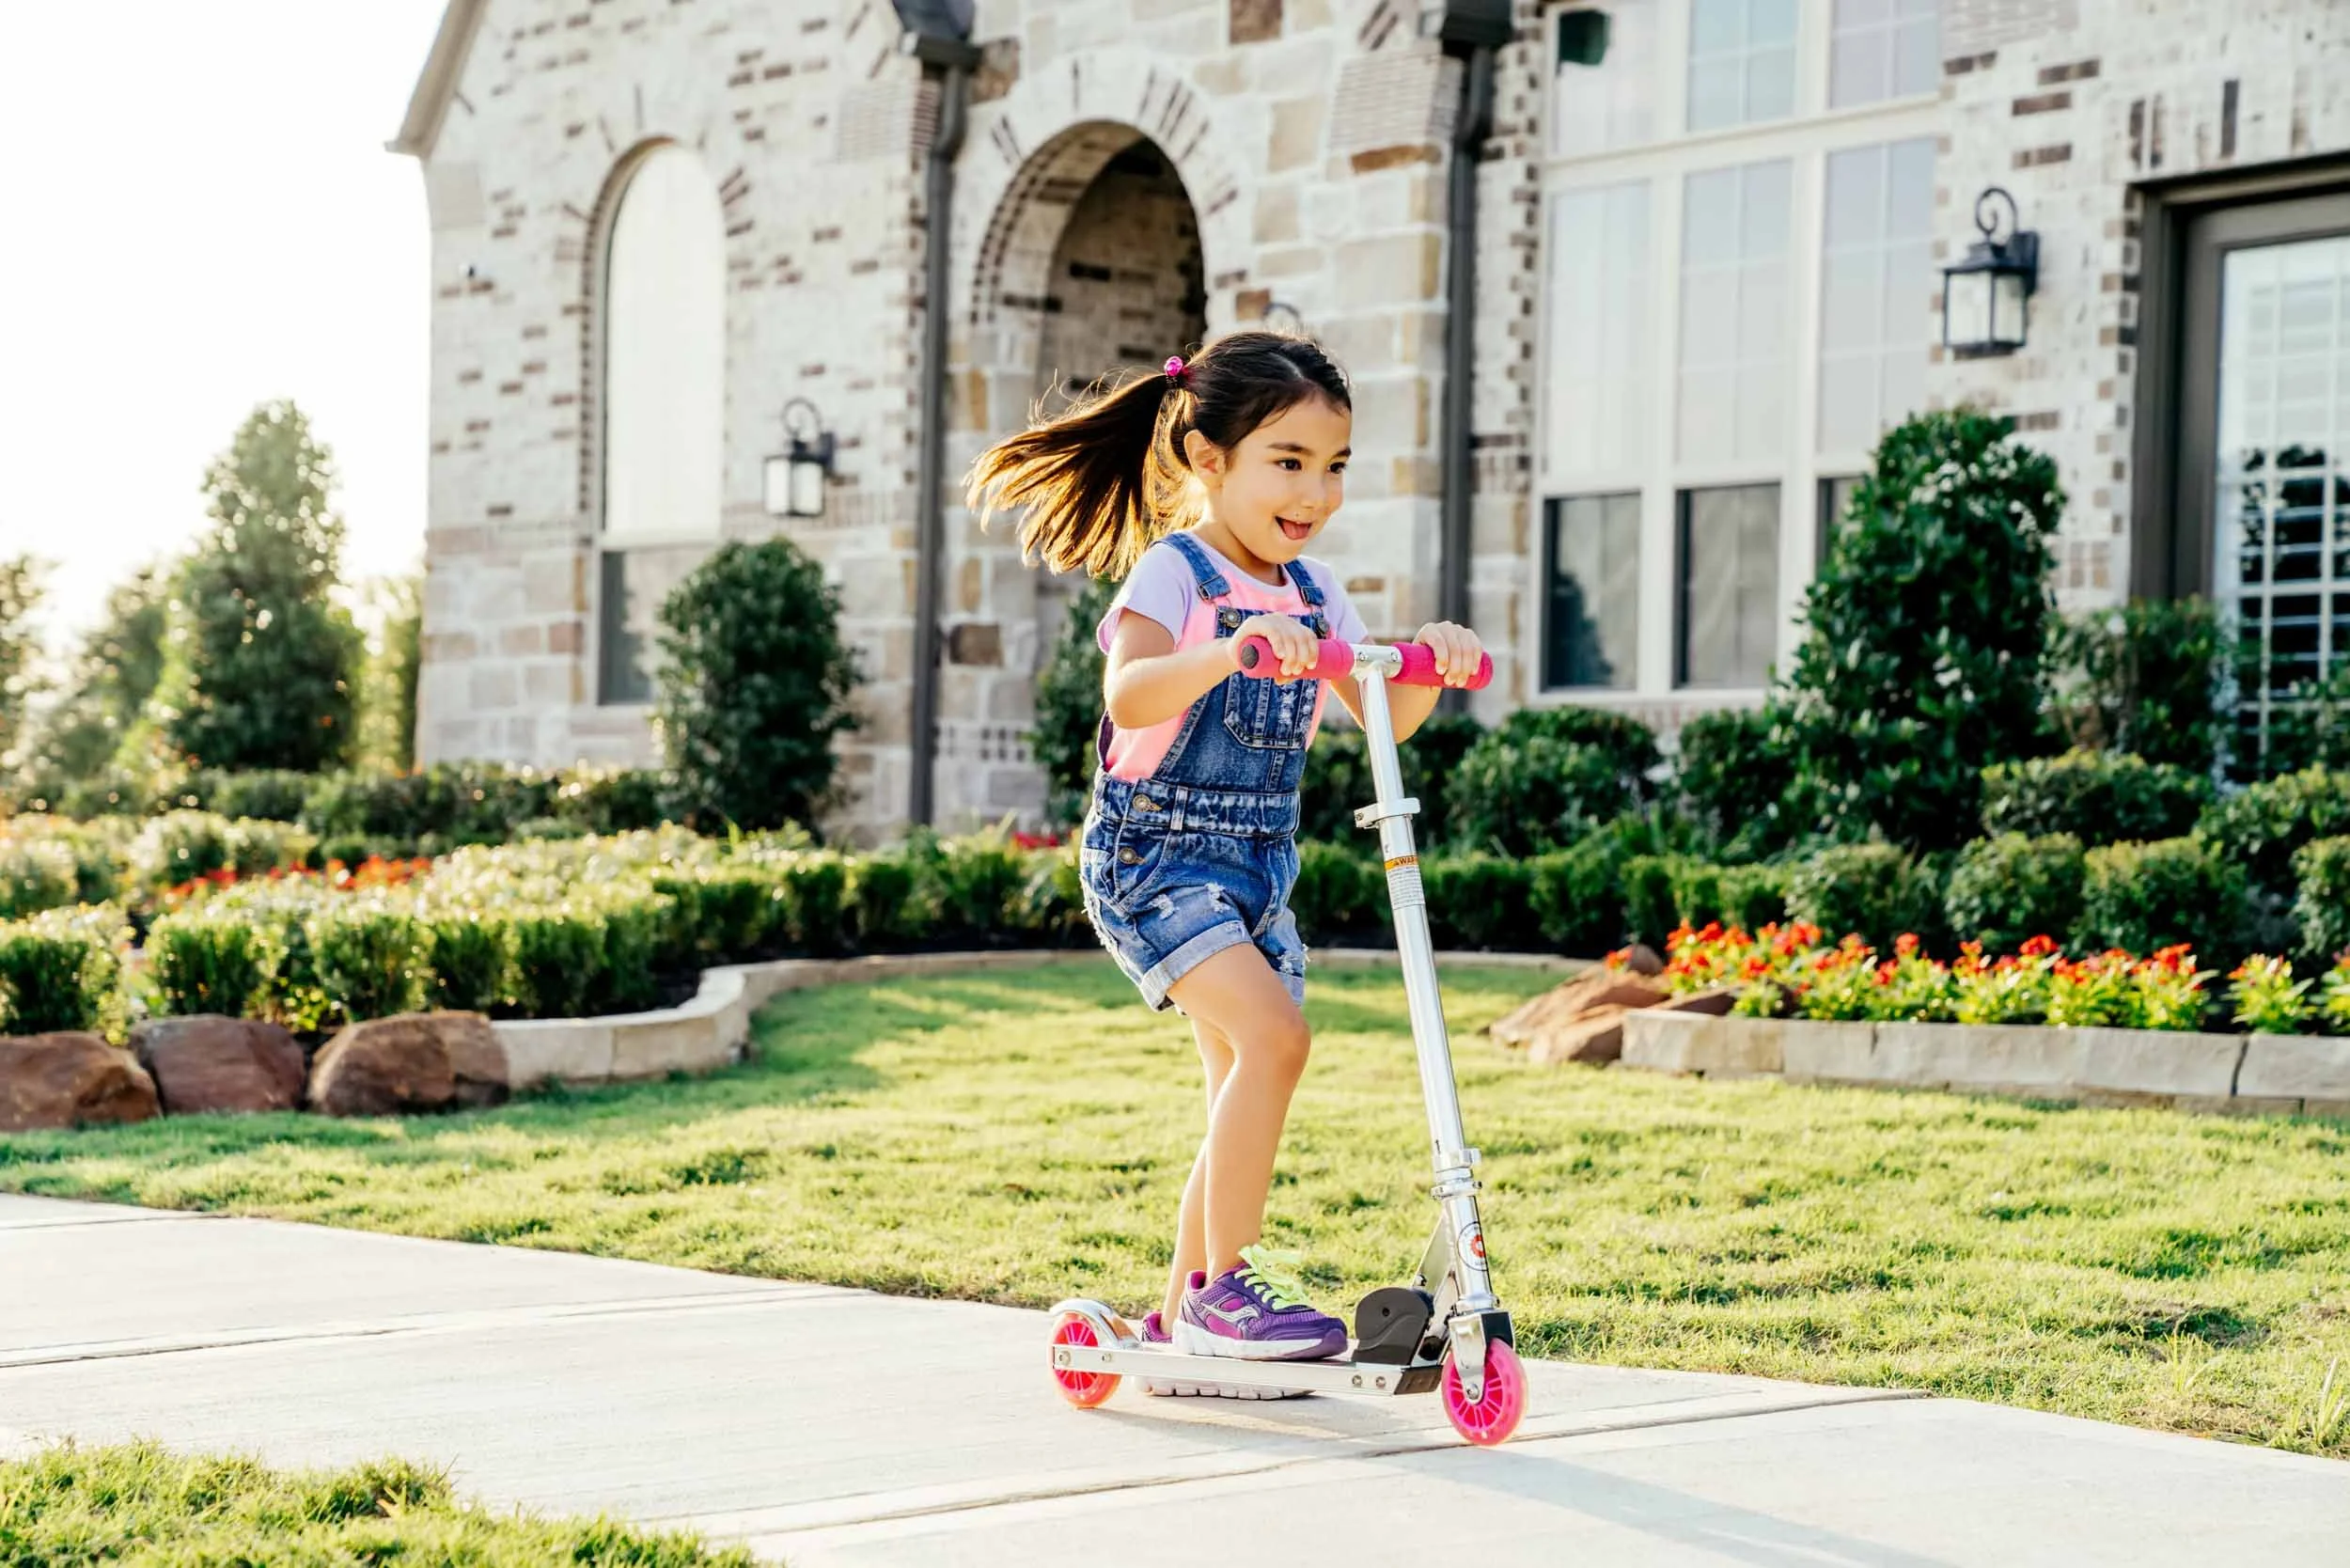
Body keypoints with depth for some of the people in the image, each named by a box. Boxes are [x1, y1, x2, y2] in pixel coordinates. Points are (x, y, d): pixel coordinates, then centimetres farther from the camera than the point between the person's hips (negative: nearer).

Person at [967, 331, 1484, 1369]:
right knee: (1272, 1035, -24)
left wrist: (1429, 665, -14)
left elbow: (1382, 719, 7)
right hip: (1153, 854, -8)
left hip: (1257, 862, 8)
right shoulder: (1172, 572, -13)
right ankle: (1226, 1284, -14)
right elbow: (1128, 696, -30)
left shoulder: (1311, 592, 9)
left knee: (1243, 1086, 8)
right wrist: (1230, 649, -46)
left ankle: (1182, 1312, 21)